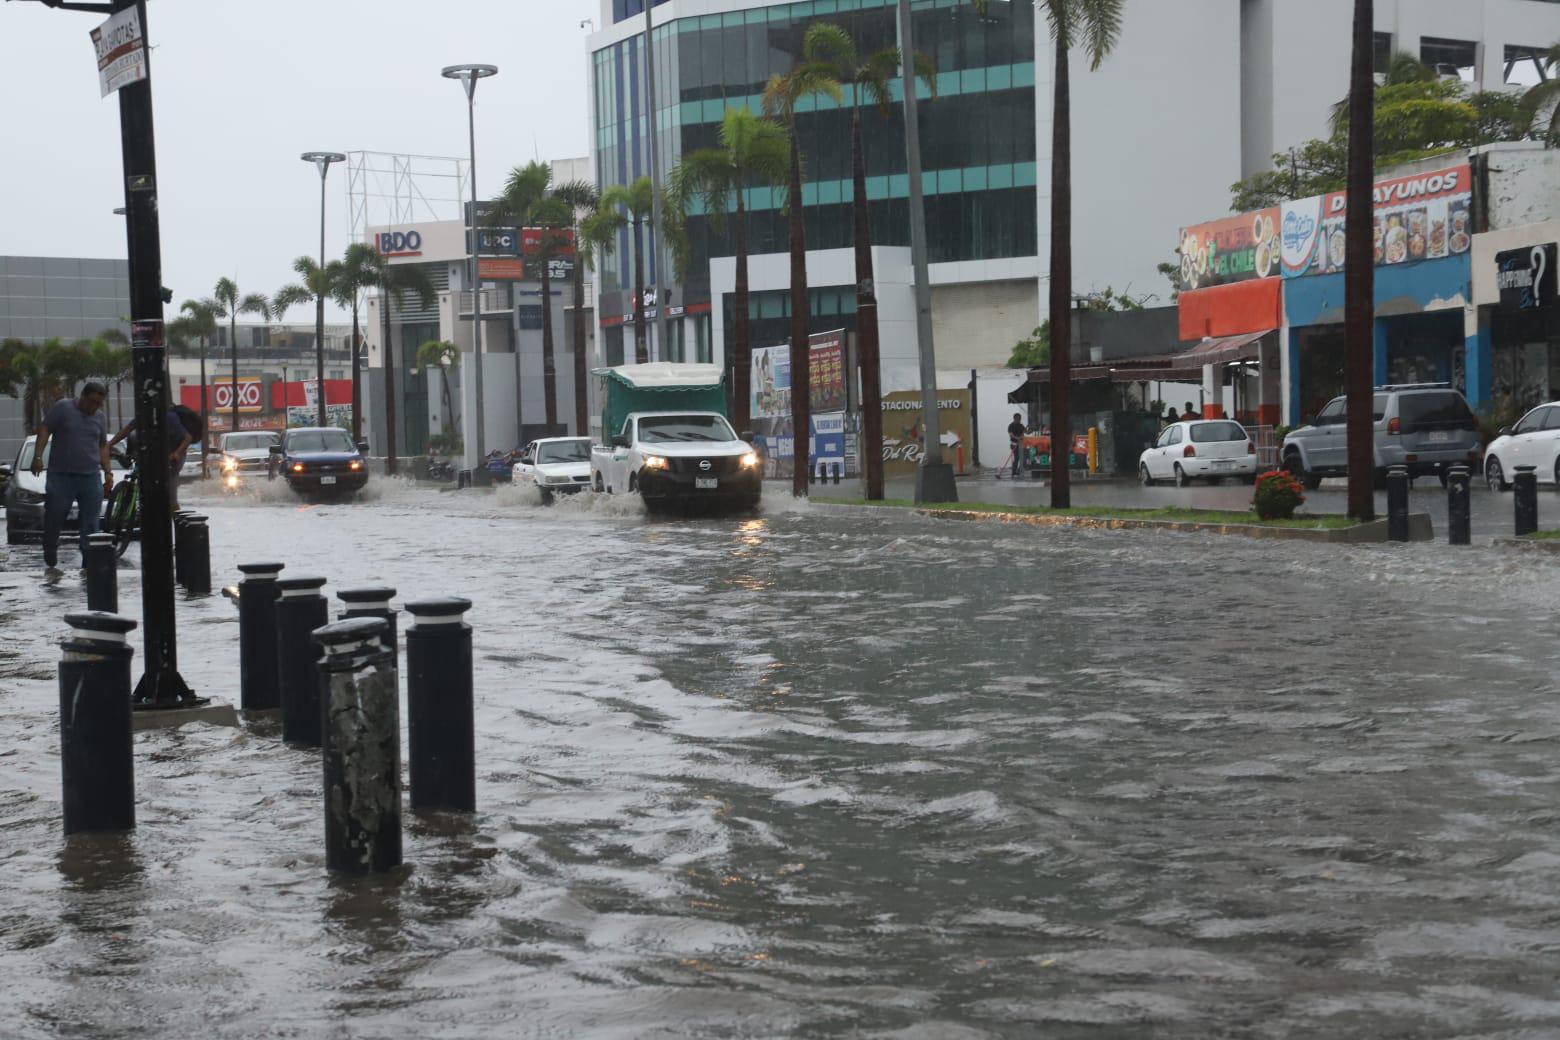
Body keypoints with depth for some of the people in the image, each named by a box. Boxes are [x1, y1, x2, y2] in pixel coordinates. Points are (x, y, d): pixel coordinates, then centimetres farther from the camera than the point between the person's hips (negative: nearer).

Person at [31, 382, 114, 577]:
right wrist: (37, 456, -15)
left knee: (91, 525, 0)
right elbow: (44, 429, -4)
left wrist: (108, 472, 13)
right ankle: (50, 563, 12)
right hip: (60, 476, -4)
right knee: (53, 523, 0)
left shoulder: (99, 416, 13)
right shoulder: (63, 407, -1)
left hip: (90, 478, 4)